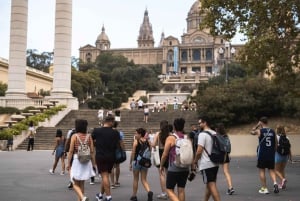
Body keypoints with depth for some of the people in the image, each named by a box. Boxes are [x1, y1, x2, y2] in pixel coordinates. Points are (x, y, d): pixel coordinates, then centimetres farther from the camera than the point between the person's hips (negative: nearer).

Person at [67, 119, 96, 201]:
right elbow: (92, 151, 1)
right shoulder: (89, 136, 1)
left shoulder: (74, 136, -7)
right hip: (86, 161, 4)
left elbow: (71, 151, -9)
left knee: (75, 184, 4)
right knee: (81, 183, 17)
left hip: (76, 160, -3)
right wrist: (93, 163, 9)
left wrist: (68, 164, -2)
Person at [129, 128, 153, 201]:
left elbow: (133, 153, -9)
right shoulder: (147, 141, 4)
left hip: (137, 161, -4)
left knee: (135, 179, 11)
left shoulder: (136, 141, -8)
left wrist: (130, 163, -2)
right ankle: (149, 192, -16)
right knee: (144, 179, 9)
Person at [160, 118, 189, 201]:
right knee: (181, 190, 13)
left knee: (169, 189, 5)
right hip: (185, 169, 5)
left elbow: (165, 154, -8)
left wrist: (161, 166, 6)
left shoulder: (170, 138, -9)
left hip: (173, 169, -5)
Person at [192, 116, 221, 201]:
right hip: (215, 163, 9)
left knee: (212, 186, -6)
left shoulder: (202, 134, -14)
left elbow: (199, 151, -17)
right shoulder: (215, 133, 11)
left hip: (206, 164, -8)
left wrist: (195, 162, -5)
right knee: (209, 185, 19)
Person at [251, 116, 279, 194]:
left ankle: (264, 188, 10)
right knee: (271, 170, 13)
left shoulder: (259, 131, -8)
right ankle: (275, 183, -11)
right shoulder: (272, 131, 4)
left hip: (262, 154, -3)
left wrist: (257, 125, 13)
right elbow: (276, 143, 9)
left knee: (262, 170, 7)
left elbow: (252, 132, 13)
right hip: (271, 154, 3)